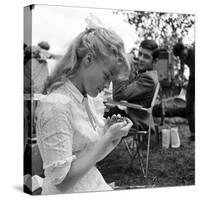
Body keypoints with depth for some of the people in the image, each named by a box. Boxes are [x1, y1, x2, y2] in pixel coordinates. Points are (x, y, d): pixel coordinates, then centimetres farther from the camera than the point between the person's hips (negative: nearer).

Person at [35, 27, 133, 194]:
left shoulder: (83, 99, 6)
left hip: (94, 186, 8)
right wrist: (107, 137, -20)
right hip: (69, 192, -8)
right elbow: (61, 178, -23)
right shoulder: (56, 105, -20)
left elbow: (89, 158, 10)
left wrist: (108, 134, -6)